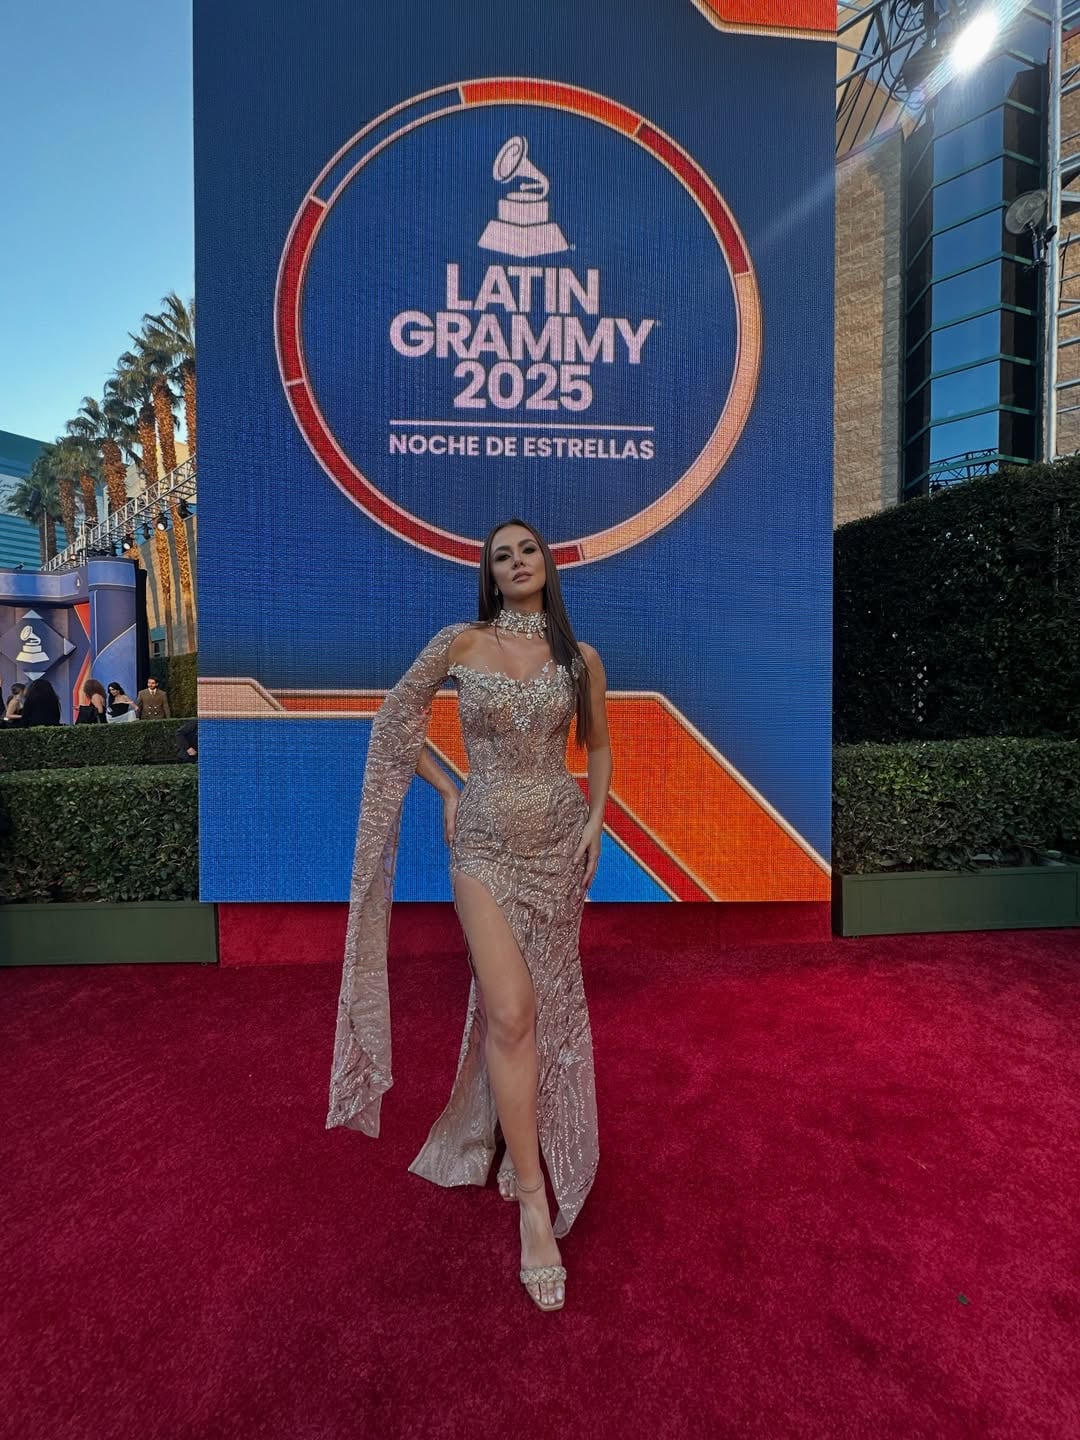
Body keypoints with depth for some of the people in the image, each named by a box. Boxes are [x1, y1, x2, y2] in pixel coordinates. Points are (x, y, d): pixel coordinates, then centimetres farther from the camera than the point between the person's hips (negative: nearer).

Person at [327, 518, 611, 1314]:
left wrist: (596, 817, 0)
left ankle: (520, 1141, 39)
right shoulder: (460, 643, -1)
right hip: (487, 839, -2)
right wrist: (449, 791, 3)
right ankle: (535, 1198, 9)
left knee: (547, 1006, 13)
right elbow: (397, 717, 9)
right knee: (511, 1013, -8)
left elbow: (599, 746, 14)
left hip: (561, 838, 3)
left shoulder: (582, 656, 4)